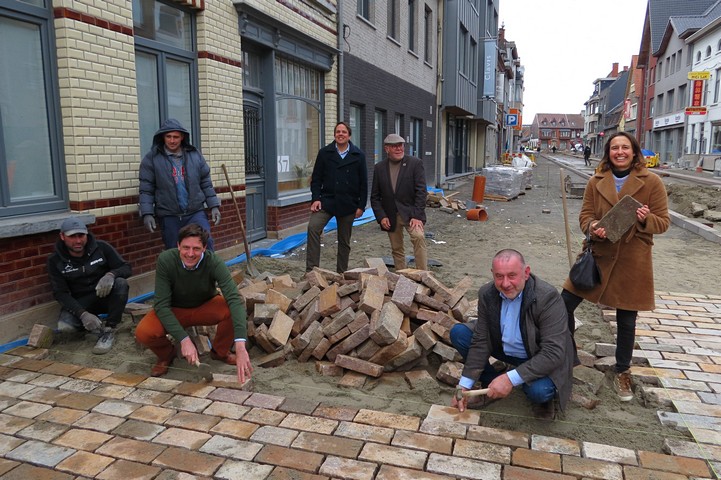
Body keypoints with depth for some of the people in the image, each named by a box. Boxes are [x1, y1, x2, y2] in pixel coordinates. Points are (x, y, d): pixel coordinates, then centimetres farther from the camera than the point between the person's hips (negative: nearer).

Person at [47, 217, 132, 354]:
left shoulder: (101, 247, -9)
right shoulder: (55, 261, -7)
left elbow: (126, 268, -7)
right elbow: (60, 293, -10)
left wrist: (111, 274, -33)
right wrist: (83, 314, -26)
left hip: (105, 296, 0)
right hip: (79, 302, 0)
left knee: (121, 283, -32)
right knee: (64, 326, -30)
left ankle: (109, 331, -19)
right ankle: (98, 325, 2)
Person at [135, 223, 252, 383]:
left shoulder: (214, 262, -29)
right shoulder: (166, 260, -27)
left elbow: (234, 299, -40)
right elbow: (161, 305, -27)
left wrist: (240, 346, -52)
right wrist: (184, 340, -39)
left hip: (205, 307, 0)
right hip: (174, 310, 0)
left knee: (232, 310, -31)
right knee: (143, 333, -29)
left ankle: (220, 351, 0)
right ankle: (166, 354, 7)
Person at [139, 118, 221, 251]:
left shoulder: (195, 155, 6)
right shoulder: (152, 158, -1)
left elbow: (206, 183, 9)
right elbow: (146, 190, -1)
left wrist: (214, 205, 4)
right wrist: (147, 213, -10)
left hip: (196, 212, 1)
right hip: (169, 216, -1)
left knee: (206, 242, -14)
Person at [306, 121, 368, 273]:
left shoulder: (359, 155, 4)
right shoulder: (324, 153, 4)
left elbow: (363, 183, 5)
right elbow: (316, 178, 5)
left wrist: (361, 206, -1)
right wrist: (315, 198, -8)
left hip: (348, 204, 1)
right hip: (327, 200, 0)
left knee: (344, 241, 9)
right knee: (313, 227, -22)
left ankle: (341, 273, 22)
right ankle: (311, 269, -17)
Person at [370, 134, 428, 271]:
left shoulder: (415, 163, -5)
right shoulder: (379, 168, 3)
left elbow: (421, 191, -10)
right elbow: (375, 196, 5)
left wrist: (417, 215, -18)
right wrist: (381, 217, -6)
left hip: (410, 213, -3)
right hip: (390, 216, 3)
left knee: (419, 237, -26)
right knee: (396, 249, 10)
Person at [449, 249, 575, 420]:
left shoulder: (548, 297, -31)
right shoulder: (487, 293, -16)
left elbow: (553, 353, -33)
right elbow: (480, 341, -12)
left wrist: (511, 379, -39)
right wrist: (465, 386, -18)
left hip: (540, 360, -5)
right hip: (504, 348, 5)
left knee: (539, 391, -35)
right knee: (459, 333, -10)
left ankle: (543, 395, 4)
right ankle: (491, 384, 7)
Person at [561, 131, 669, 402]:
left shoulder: (651, 182, -2)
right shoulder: (596, 182, 4)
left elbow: (663, 222, 0)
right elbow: (585, 216, 4)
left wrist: (645, 219, -22)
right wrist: (593, 227, -19)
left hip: (632, 261, -2)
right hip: (598, 255, 2)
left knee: (626, 321, 9)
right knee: (564, 304, -2)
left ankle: (622, 372, 32)